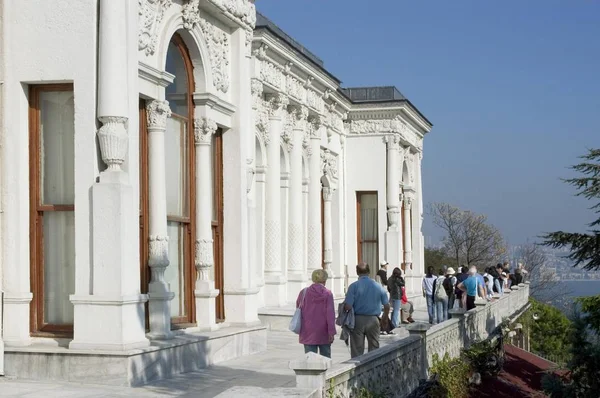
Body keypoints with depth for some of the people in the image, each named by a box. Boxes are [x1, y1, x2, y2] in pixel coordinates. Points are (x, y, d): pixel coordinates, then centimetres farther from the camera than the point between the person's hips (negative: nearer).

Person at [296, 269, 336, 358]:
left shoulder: (304, 292, -2)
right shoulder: (327, 293, -8)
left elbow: (298, 308, 11)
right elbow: (330, 313, -11)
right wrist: (331, 331, -9)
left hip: (308, 332, 1)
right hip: (323, 332, -1)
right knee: (325, 356, 14)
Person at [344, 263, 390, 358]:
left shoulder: (354, 286, -10)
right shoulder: (378, 286, 0)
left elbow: (348, 306, -17)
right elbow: (387, 306, 3)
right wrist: (385, 319, 20)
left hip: (358, 320, -2)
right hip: (373, 319, 2)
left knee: (357, 350, 4)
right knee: (374, 348, 12)